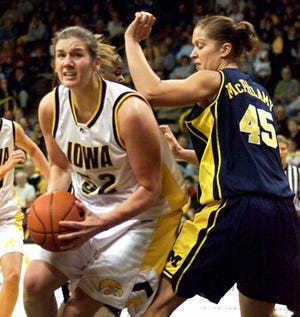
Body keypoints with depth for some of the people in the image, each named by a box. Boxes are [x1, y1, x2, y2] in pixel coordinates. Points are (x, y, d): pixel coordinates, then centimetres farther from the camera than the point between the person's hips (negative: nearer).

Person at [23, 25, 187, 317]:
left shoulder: (129, 109, -25)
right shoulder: (50, 106, -7)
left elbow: (149, 189, -20)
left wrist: (101, 224, -30)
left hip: (144, 214, -6)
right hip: (88, 210, 6)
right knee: (35, 282, -10)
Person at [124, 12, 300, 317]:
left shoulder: (214, 81, 1)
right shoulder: (260, 94, 23)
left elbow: (151, 91, -12)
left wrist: (131, 40, 0)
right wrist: (179, 152, 28)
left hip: (234, 209, -7)